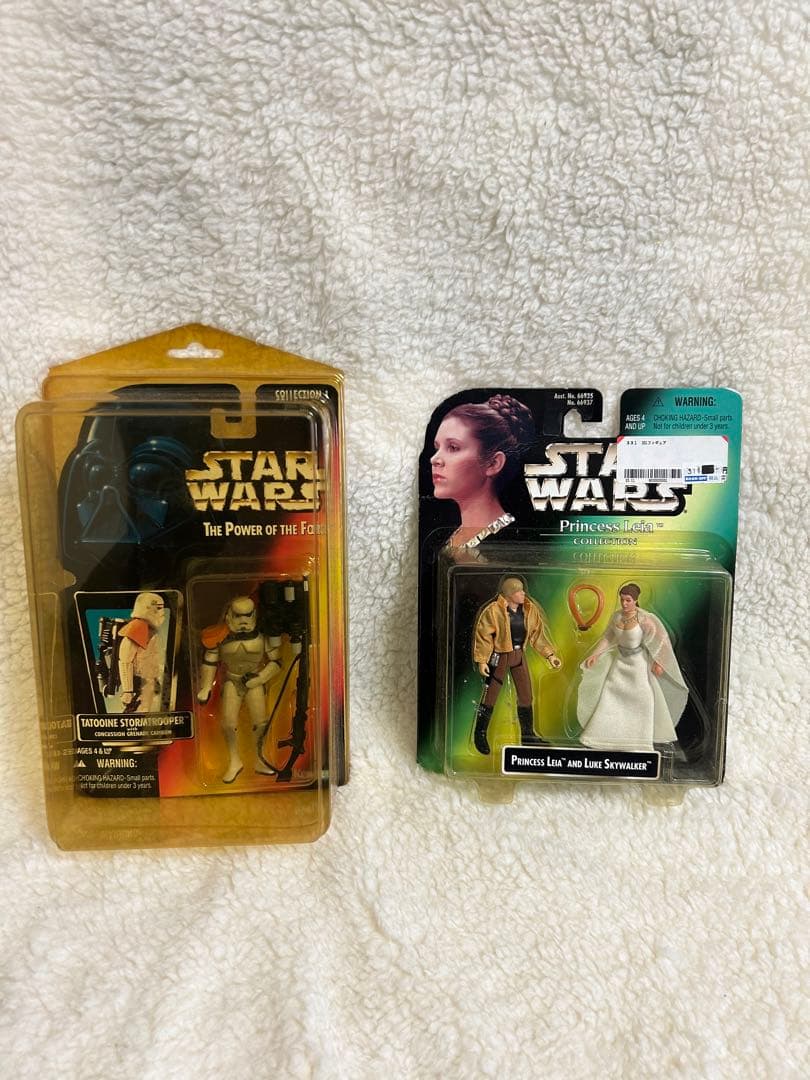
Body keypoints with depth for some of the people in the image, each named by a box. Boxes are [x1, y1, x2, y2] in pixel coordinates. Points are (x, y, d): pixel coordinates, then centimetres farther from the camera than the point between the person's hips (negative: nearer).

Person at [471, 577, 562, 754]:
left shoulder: (529, 609, -3)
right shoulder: (494, 610, -20)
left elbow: (537, 634, 6)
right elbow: (483, 635, -13)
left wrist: (550, 655, 2)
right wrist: (482, 660, -14)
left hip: (519, 655, 6)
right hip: (500, 656, -5)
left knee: (526, 696, 11)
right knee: (490, 696, 2)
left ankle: (528, 735, 27)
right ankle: (480, 735, 19)